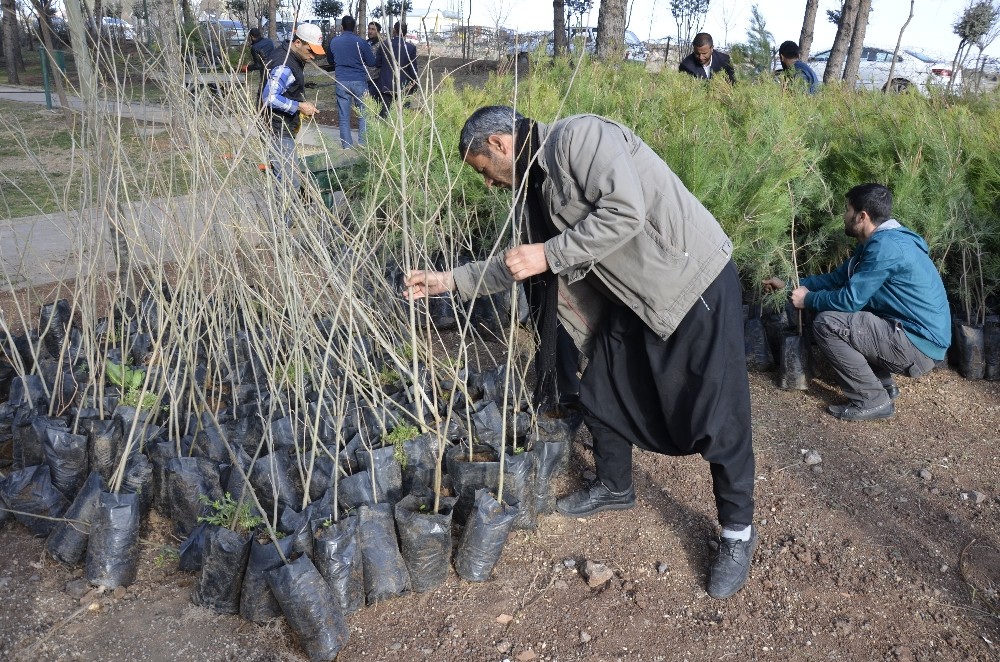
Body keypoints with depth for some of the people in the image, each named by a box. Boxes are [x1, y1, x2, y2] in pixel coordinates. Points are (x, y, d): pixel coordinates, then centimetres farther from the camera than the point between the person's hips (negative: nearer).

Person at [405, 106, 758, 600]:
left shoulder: (579, 137, -17)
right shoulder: (537, 181, 10)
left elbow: (624, 210, -29)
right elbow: (522, 262, 18)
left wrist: (549, 255, -23)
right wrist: (450, 280, 15)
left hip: (694, 284, -9)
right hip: (632, 296, 9)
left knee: (716, 416, -2)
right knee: (600, 397, 16)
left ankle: (738, 532, 17)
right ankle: (614, 487, 40)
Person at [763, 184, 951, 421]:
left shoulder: (885, 247, -21)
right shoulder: (879, 241, 11)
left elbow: (850, 299, -20)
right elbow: (837, 278, 18)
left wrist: (808, 299, -4)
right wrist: (789, 284, 18)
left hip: (919, 345, -10)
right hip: (916, 335, 10)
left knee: (826, 323, -18)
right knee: (836, 312, 17)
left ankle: (872, 400, -7)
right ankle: (882, 382, 17)